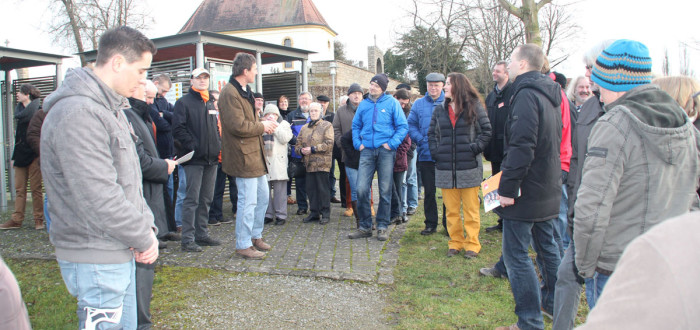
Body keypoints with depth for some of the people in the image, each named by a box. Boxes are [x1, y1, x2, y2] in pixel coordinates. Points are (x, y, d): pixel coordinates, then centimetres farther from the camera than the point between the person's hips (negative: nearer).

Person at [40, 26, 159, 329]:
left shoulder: (112, 110, 12)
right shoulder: (76, 114, -22)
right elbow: (98, 199, -26)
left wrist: (146, 226, 2)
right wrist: (144, 238, -14)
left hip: (121, 253, 10)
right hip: (95, 260, -10)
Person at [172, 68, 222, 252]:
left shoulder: (211, 103, 19)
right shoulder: (184, 102, -3)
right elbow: (178, 129, -11)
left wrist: (218, 146, 9)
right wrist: (193, 147, -16)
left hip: (211, 159, 7)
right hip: (194, 159, -7)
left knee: (206, 199, 12)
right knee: (192, 199, -6)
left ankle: (202, 235, 22)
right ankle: (188, 239, -2)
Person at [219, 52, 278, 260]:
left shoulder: (244, 91, 17)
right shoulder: (230, 93, -17)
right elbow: (238, 126, -23)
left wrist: (264, 124, 6)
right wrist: (262, 126, -11)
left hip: (255, 153, 11)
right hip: (243, 156, -11)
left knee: (263, 196, 17)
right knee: (248, 201, -4)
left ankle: (255, 236, 30)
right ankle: (243, 245, 8)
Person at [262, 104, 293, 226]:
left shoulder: (284, 124, 10)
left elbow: (285, 139, -8)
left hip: (278, 161, -3)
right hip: (263, 160, 3)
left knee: (279, 190, -4)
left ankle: (281, 215, 3)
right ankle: (268, 214, 13)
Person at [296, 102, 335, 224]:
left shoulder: (327, 126, 1)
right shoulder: (304, 128, 19)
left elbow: (329, 144, -12)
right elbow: (297, 144, 19)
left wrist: (313, 149, -15)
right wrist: (301, 150, -5)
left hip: (322, 163, -5)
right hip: (309, 163, 5)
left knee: (323, 189, -2)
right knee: (311, 189, 9)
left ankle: (325, 214, 7)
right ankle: (314, 212, 19)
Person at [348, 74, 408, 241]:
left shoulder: (392, 102, 3)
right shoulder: (363, 104, 13)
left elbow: (403, 126, 1)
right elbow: (355, 125, 21)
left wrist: (392, 144, -9)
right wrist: (358, 143, 6)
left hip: (385, 151, -2)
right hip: (367, 151, 3)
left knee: (385, 190, 2)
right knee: (361, 189, -6)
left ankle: (382, 227, 14)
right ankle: (365, 226, 7)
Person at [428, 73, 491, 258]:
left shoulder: (475, 107, 0)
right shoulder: (440, 110, 11)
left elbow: (486, 131, -1)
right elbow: (432, 133, 14)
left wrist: (474, 149, -11)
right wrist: (435, 152, 0)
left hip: (469, 167, -3)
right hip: (445, 168, 4)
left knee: (470, 209, 4)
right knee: (451, 210, 9)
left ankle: (472, 245, 13)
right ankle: (455, 243, 20)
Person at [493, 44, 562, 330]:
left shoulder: (526, 94, -18)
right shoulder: (549, 94, 13)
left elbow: (521, 147, -26)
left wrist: (508, 188, -22)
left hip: (527, 191, -10)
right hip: (549, 189, 10)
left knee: (516, 255, -3)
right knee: (547, 246, 21)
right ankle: (553, 302, 36)